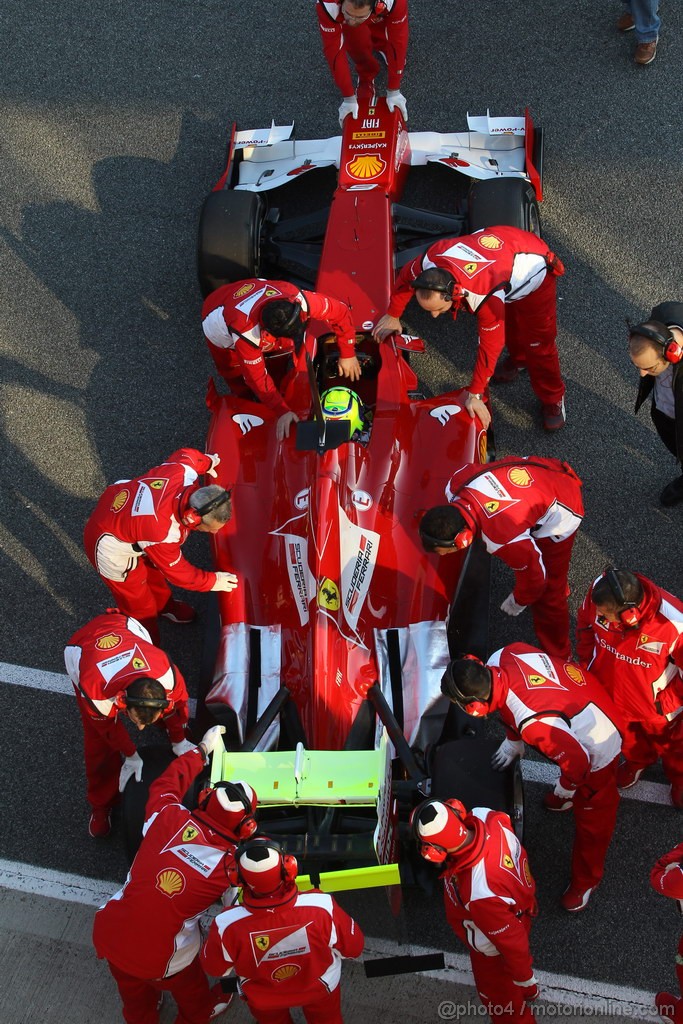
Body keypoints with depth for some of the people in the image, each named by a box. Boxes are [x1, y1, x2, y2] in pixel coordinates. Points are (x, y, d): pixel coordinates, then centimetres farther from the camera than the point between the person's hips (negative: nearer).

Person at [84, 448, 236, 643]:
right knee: (140, 608, 10)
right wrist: (212, 581, -11)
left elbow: (185, 455, -1)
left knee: (153, 567, 33)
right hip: (113, 550, -8)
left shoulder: (182, 472, -28)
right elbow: (176, 571, -22)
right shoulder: (163, 534, -43)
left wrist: (205, 461, 20)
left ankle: (163, 604, 61)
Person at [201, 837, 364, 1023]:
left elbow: (215, 969, -16)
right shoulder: (322, 907, -40)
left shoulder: (227, 925, -39)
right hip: (320, 989, 0)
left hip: (263, 999, 0)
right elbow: (353, 947, -19)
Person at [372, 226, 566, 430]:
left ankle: (553, 400, 20)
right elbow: (405, 277, -7)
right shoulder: (428, 262, -32)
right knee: (506, 323, 23)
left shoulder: (485, 297, -48)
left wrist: (475, 394, -30)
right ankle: (518, 358, 54)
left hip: (534, 266, -6)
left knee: (538, 343, -1)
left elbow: (490, 346, -38)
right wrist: (393, 315, 7)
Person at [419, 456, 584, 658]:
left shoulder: (503, 539, -43)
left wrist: (518, 602, -2)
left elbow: (534, 575, -25)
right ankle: (559, 590, 63)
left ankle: (557, 657, 21)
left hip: (560, 512, -8)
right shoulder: (455, 485, -24)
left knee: (547, 595, 0)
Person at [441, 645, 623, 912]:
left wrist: (564, 792, -10)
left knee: (590, 815, 17)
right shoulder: (500, 658, -23)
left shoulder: (533, 722, -45)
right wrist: (513, 743, 13)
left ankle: (586, 880, 41)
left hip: (596, 747, -7)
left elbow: (577, 761, -32)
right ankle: (571, 795, 71)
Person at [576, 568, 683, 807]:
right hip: (613, 696, 3)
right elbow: (585, 622, -6)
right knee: (629, 738, 35)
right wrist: (588, 661, -3)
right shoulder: (599, 593, -33)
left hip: (658, 707, -3)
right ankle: (638, 760, 68)